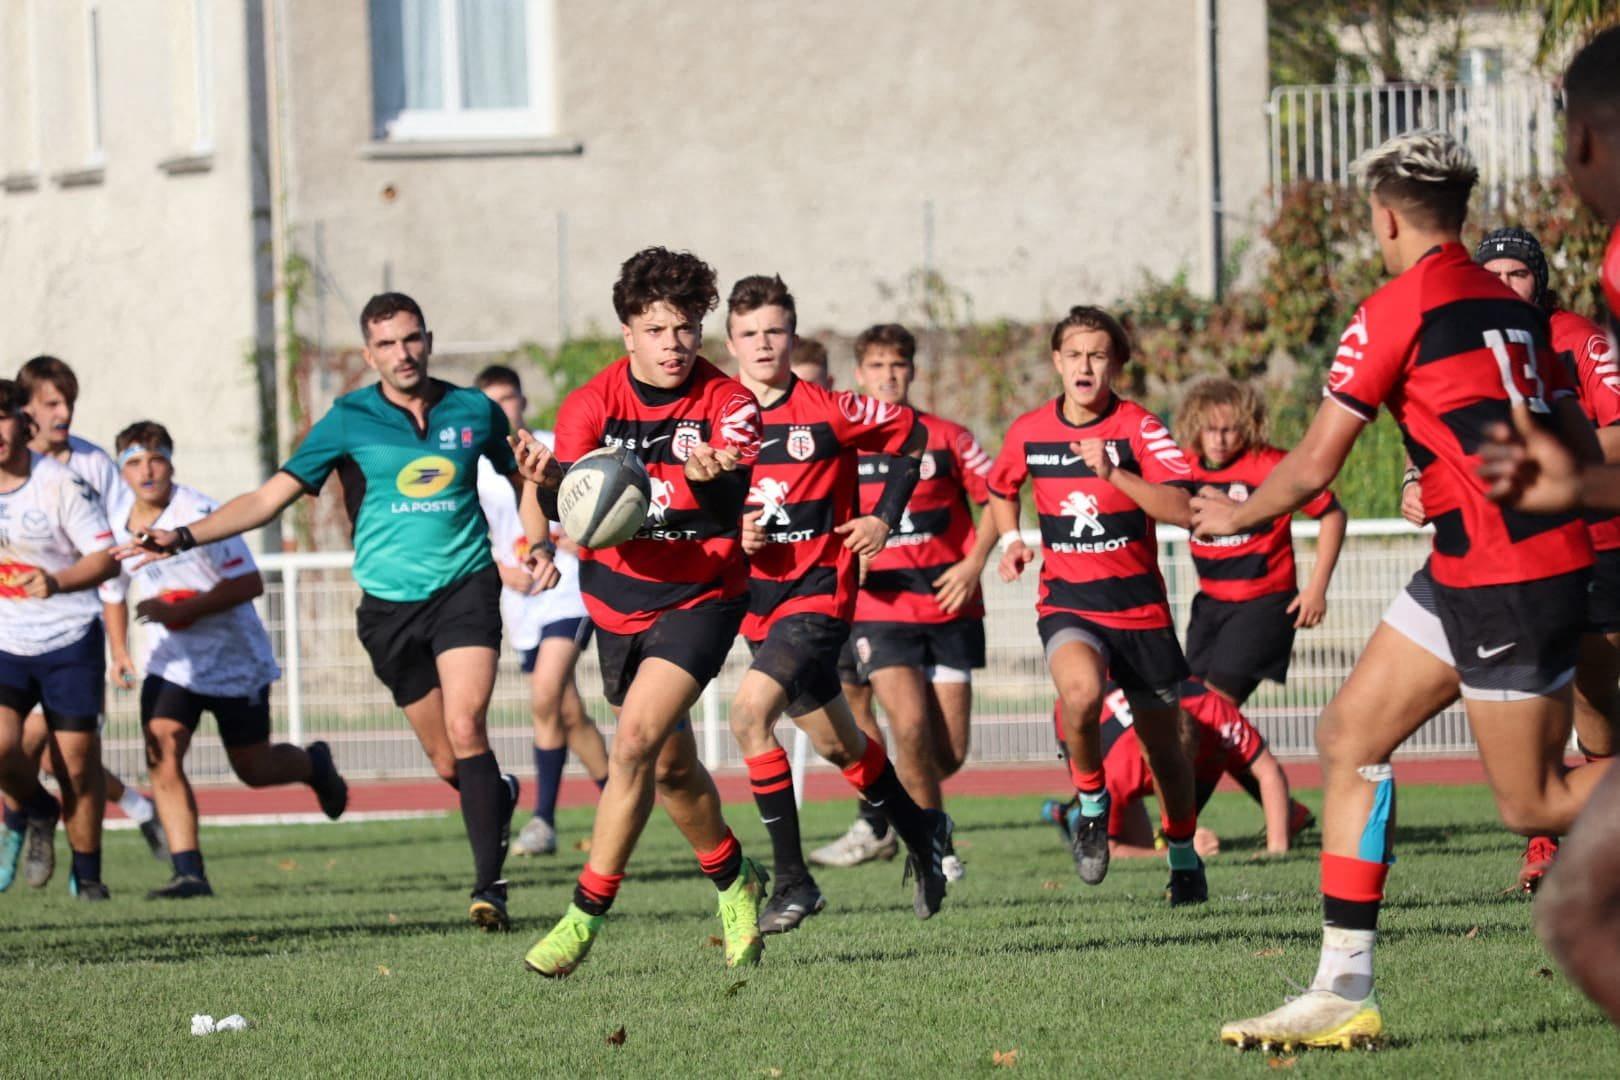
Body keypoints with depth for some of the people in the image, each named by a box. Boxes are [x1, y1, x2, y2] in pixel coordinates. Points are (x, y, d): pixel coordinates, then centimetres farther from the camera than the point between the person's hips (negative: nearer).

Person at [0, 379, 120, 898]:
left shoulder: (61, 484, -12)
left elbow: (107, 558, -12)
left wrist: (58, 582, -29)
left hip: (69, 640, -3)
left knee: (77, 765, -1)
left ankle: (87, 873, 17)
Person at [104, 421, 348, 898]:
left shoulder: (200, 514, -19)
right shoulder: (118, 528, -1)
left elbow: (249, 583, -20)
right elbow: (114, 593, 18)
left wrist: (184, 611, -27)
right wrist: (119, 653, 5)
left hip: (233, 660, -4)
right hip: (169, 661, 4)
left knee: (253, 769, 7)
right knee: (162, 755, -17)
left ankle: (314, 764, 42)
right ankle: (189, 872, -16)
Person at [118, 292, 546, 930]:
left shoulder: (474, 411, 3)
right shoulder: (349, 420, 0)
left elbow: (526, 480, 21)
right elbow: (269, 497, 1)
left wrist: (538, 545, 4)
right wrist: (184, 537, -9)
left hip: (465, 587, -1)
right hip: (389, 603, 1)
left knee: (465, 728, -21)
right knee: (448, 765, 4)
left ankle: (489, 885, -17)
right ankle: (498, 798, 39)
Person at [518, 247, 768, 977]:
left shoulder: (727, 405, -12)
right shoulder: (592, 404, -6)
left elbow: (734, 506, -26)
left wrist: (710, 478, -50)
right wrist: (550, 483, -39)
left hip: (701, 596, -4)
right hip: (619, 599, 4)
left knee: (635, 742, -20)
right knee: (670, 764, 14)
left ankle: (587, 915, -15)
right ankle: (734, 881, 40)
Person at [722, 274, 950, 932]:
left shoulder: (827, 411, -7)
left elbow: (909, 435, 7)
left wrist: (886, 518, 0)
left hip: (819, 592, -5)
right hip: (758, 602, 5)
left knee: (750, 711, -26)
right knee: (836, 744, 17)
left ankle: (793, 881, -20)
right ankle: (922, 834, 42)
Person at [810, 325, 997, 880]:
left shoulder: (946, 438, 4)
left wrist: (973, 563, -5)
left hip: (948, 605, 1)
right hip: (879, 608, -1)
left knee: (948, 751, -1)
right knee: (911, 726, -20)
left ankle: (876, 816, 25)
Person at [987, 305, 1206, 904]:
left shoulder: (1137, 427, -8)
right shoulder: (1028, 432, 1)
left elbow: (1182, 509, -22)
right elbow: (1001, 489, 24)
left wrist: (1113, 473, -31)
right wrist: (1011, 540, 6)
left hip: (1139, 605, 0)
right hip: (1067, 602, 0)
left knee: (1163, 746, 9)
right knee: (1081, 691, -33)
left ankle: (1184, 857, 33)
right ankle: (1091, 800, -7)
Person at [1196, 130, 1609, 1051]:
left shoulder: (1398, 310, -9)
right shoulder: (1511, 308, 15)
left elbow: (1314, 468, -6)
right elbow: (1582, 448, 17)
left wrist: (1236, 516, 13)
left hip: (1504, 577, -9)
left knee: (1535, 805, -2)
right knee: (1351, 735, 9)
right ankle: (1346, 992, 6)